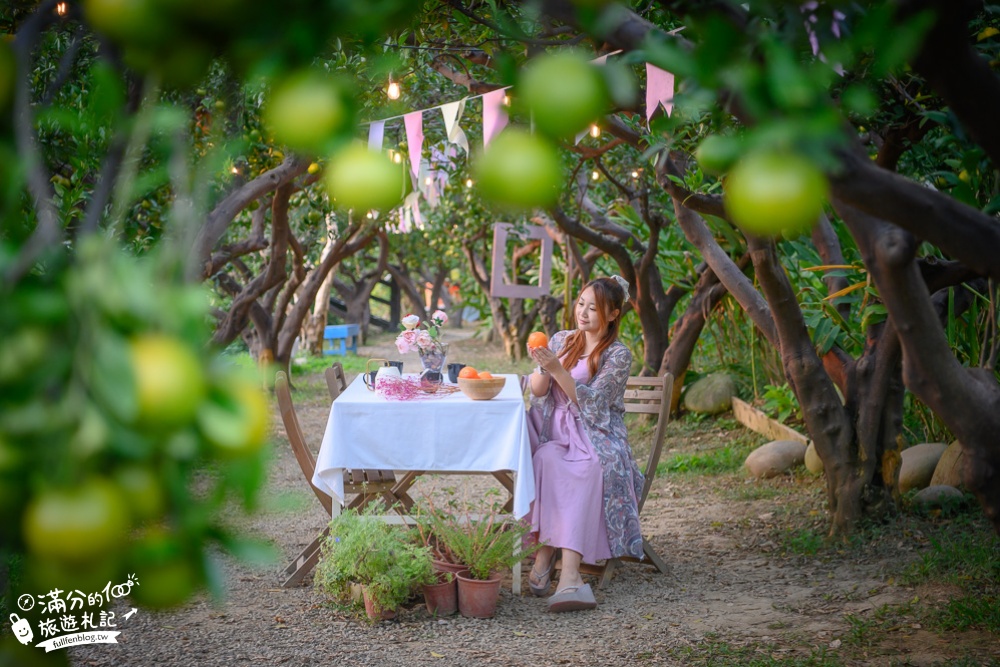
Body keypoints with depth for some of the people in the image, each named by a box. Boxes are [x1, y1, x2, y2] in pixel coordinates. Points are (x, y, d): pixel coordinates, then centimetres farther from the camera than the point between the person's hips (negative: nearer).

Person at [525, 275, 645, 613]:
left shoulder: (618, 355, 1)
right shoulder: (562, 340, 14)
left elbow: (590, 401, -11)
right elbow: (537, 391, 8)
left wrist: (557, 369, -20)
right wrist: (542, 368, -14)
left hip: (596, 436, -2)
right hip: (555, 432, 3)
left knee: (592, 468, -37)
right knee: (548, 460, -33)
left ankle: (546, 552, -46)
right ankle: (570, 573, -37)